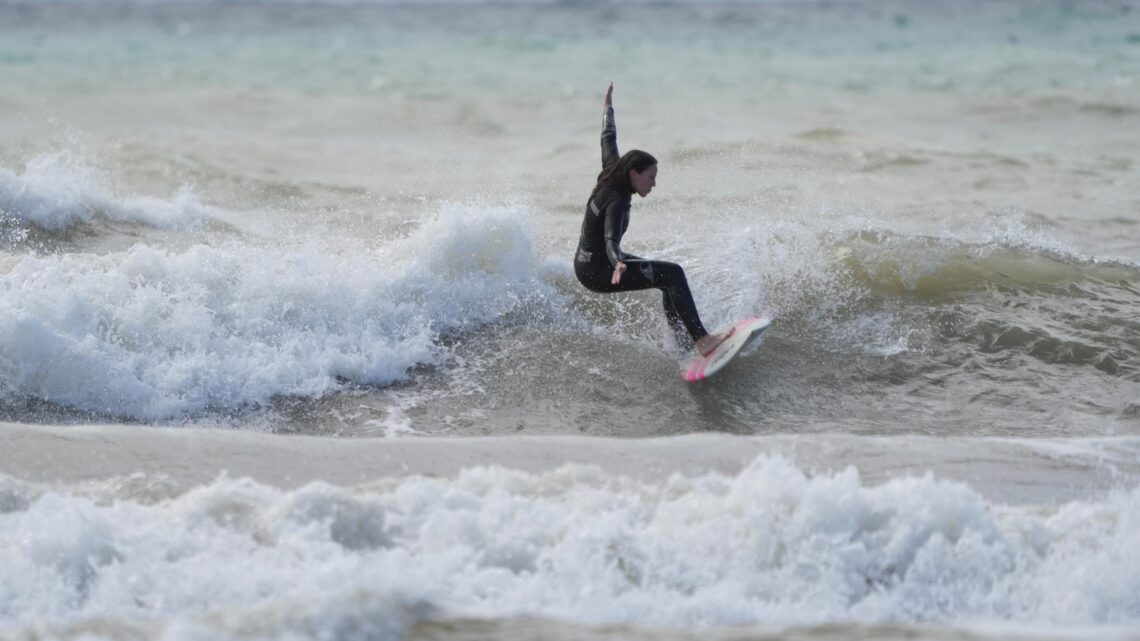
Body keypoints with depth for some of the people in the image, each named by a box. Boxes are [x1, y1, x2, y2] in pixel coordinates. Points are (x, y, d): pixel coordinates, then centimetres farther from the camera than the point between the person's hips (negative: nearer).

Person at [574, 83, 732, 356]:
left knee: (671, 280, 15)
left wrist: (608, 107, 31)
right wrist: (618, 264, -61)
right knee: (673, 274, -20)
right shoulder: (616, 201, -26)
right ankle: (701, 340, -25)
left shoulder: (612, 175, -1)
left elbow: (608, 139, 16)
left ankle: (685, 344, 12)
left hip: (588, 262, 11)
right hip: (596, 271, -11)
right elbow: (611, 240, -41)